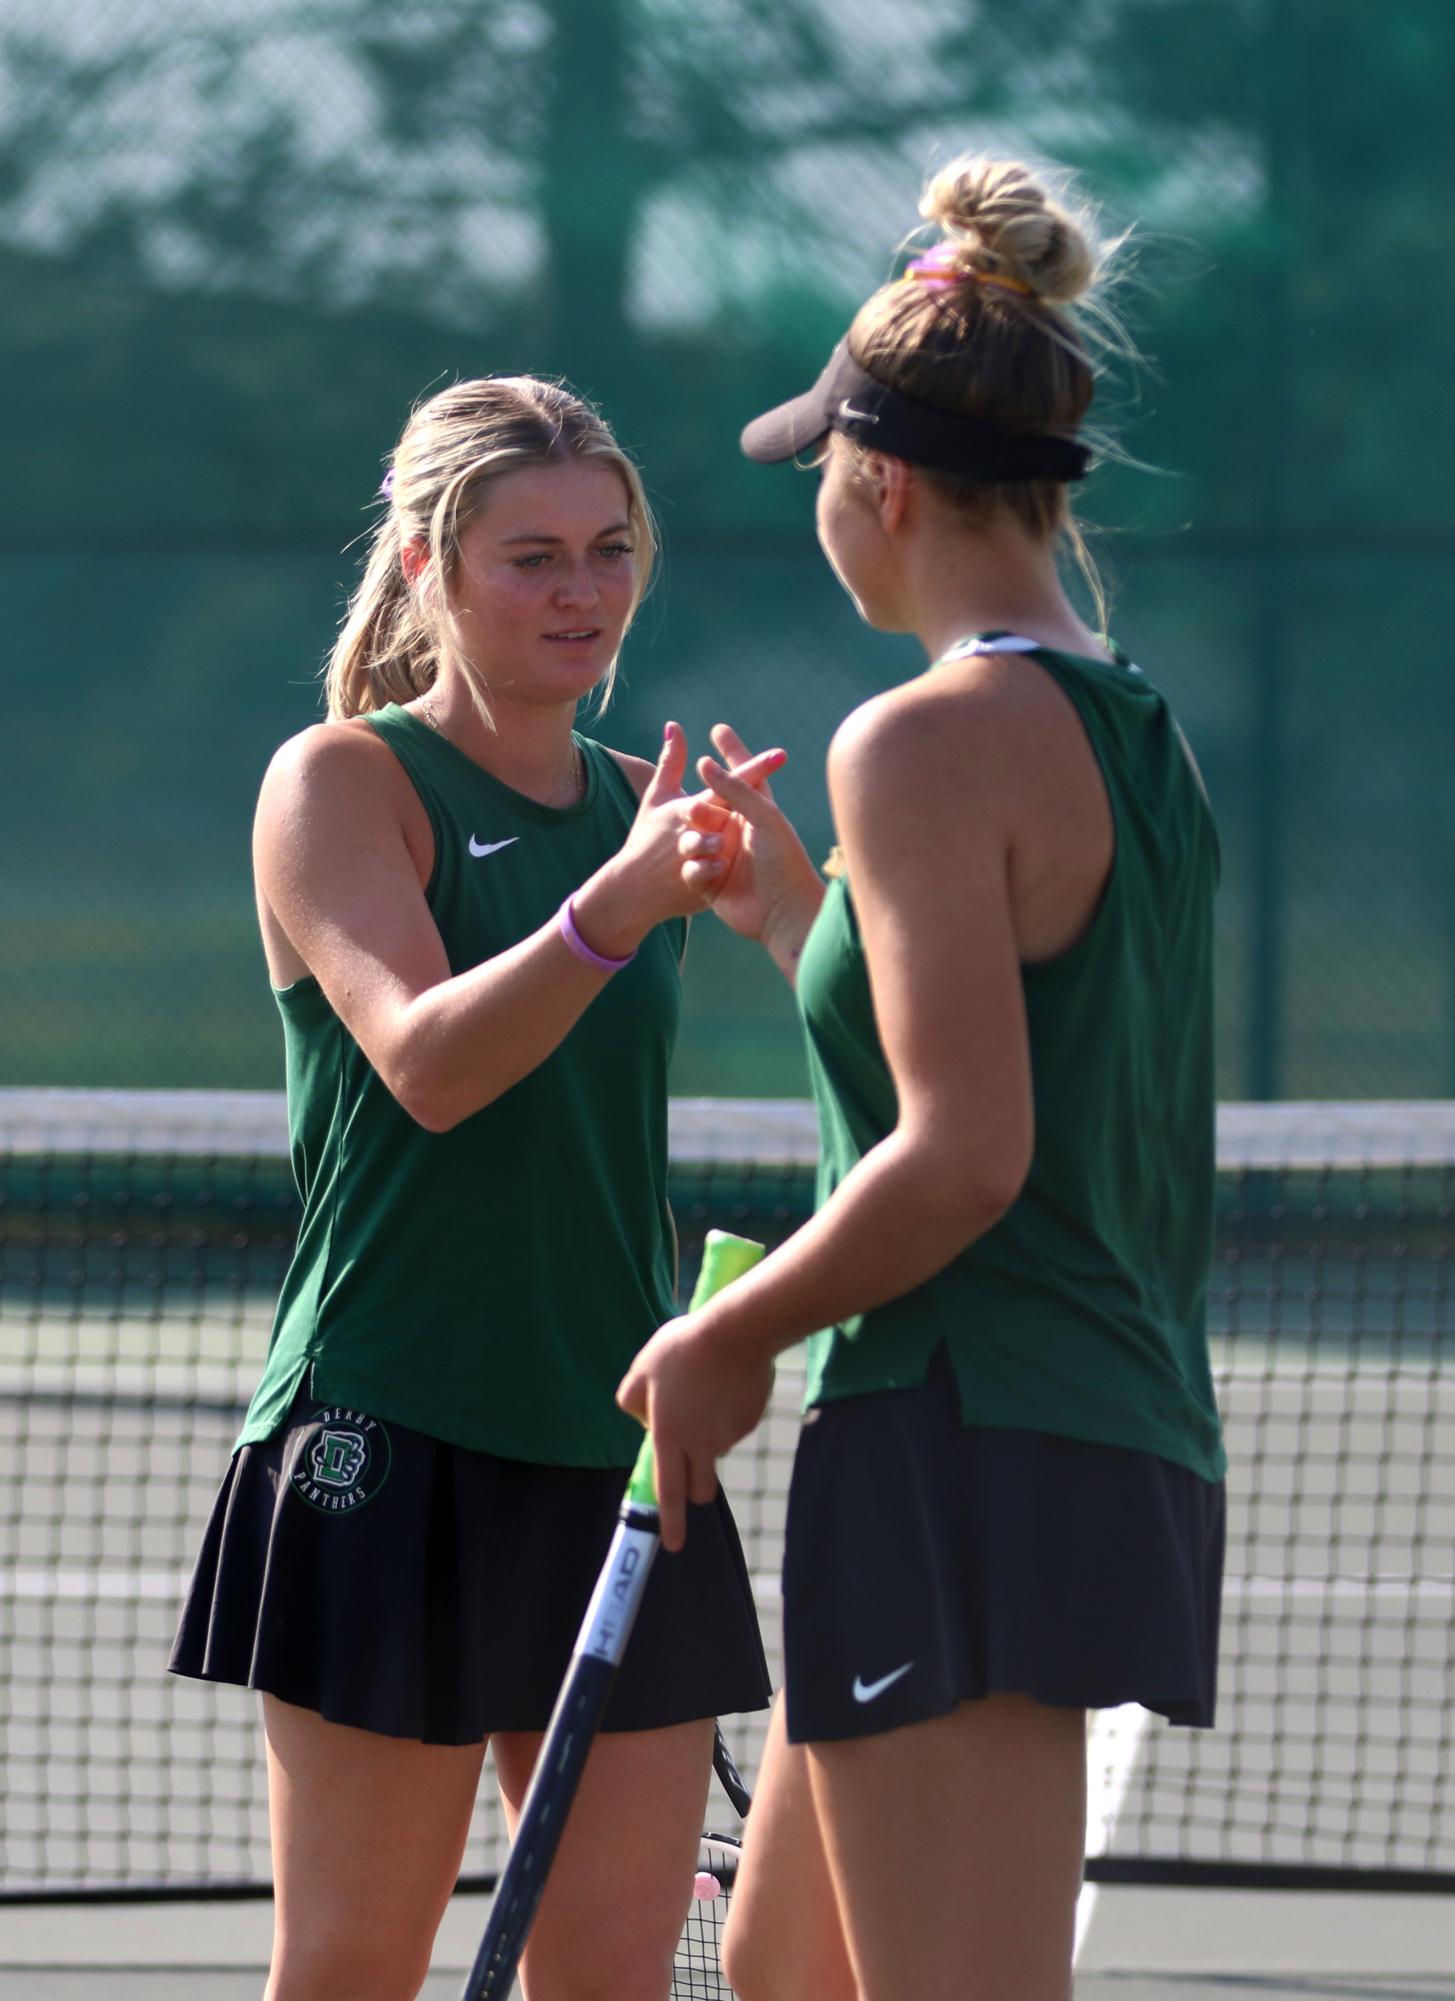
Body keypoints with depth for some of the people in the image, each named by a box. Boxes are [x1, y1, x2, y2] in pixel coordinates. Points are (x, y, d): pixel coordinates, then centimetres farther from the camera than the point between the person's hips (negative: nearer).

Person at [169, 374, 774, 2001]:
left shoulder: (642, 810, 14)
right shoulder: (342, 783, -4)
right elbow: (426, 1064, -20)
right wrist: (614, 907, -33)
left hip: (612, 1448, 6)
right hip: (393, 1449, -6)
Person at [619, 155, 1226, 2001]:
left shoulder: (931, 740, -13)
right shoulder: (1130, 734, 15)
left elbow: (963, 1158, -20)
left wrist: (730, 1338, -7)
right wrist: (788, 910, 26)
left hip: (972, 1457, -10)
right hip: (1115, 1441, 10)